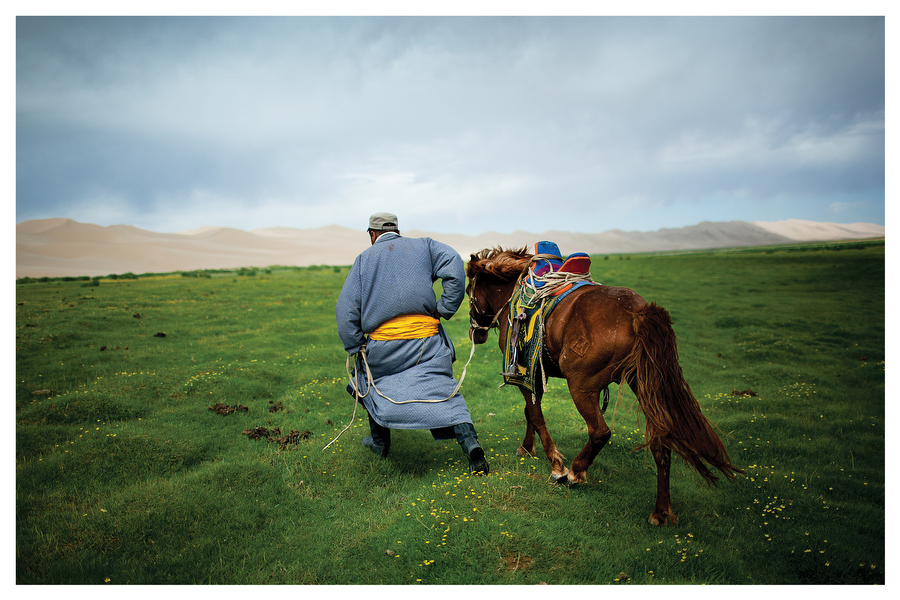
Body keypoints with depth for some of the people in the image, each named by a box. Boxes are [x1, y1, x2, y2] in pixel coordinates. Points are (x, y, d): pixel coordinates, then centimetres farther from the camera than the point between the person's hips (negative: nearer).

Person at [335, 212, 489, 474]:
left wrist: (356, 348, 8)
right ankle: (469, 442, -18)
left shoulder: (364, 258, 11)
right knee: (443, 388, 1)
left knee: (371, 381, 25)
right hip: (427, 339, 0)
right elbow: (453, 262, -8)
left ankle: (380, 442, 35)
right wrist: (445, 309, -4)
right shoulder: (423, 246, 12)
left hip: (383, 344, 0)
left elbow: (346, 308, 5)